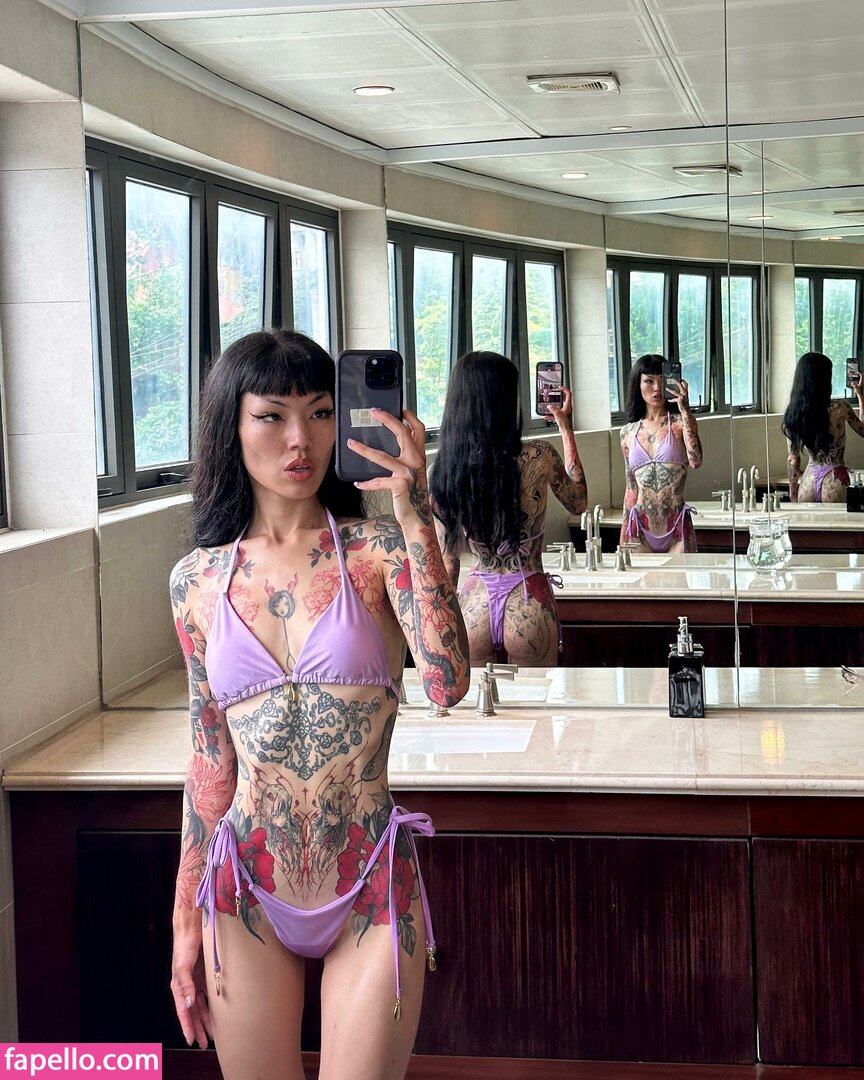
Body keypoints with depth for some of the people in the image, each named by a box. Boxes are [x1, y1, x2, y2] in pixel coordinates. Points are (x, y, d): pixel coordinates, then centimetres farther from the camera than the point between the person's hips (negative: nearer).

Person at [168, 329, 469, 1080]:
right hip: (247, 895, 2)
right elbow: (211, 755, 8)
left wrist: (415, 518, -23)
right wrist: (187, 921, 9)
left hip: (370, 891, -2)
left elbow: (448, 681, -22)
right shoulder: (199, 580, 2)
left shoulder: (378, 547, -5)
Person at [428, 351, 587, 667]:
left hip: (474, 602, 2)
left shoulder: (439, 472, -7)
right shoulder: (538, 457, -14)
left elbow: (447, 564, 1)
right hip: (527, 604, -2)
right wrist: (565, 427, 13)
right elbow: (578, 503, 8)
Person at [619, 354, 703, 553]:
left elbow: (695, 461, -19)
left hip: (676, 529, -2)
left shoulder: (680, 423, 1)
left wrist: (685, 410, -15)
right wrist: (623, 539, 13)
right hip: (641, 529, 3)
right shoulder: (628, 432, 10)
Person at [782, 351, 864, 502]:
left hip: (808, 479, 4)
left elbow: (793, 459, 4)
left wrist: (792, 494, 14)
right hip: (834, 480, -4)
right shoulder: (840, 409, -13)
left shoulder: (792, 414, -3)